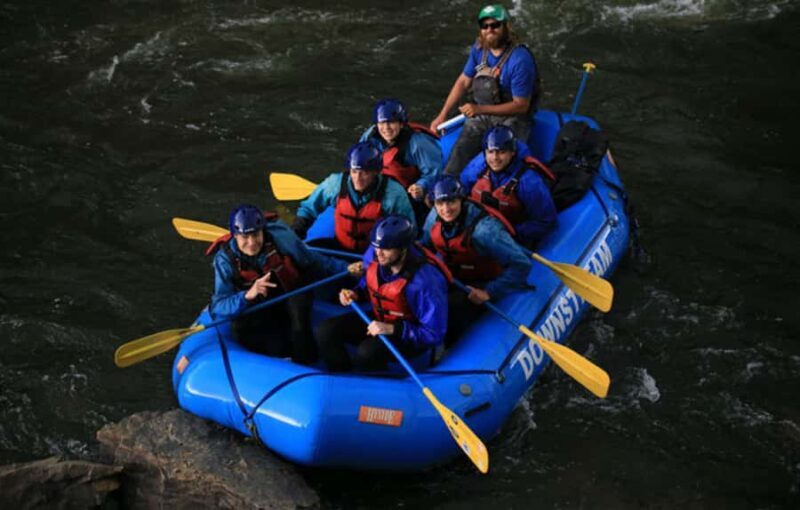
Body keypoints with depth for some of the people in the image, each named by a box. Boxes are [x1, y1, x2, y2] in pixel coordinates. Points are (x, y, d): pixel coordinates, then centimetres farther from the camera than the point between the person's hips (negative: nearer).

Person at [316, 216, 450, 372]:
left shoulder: (426, 280, -33)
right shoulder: (373, 255, -16)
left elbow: (434, 334, -28)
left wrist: (392, 329, -33)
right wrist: (355, 293, -11)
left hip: (411, 334, -6)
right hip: (379, 319, 6)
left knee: (366, 353, -33)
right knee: (325, 331, -10)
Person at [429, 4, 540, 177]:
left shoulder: (520, 59, -20)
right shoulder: (479, 49, 0)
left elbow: (521, 105, -18)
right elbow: (463, 81, 11)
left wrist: (480, 109, -22)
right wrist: (442, 115, 4)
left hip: (510, 118, -5)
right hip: (480, 115, 5)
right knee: (458, 158, -12)